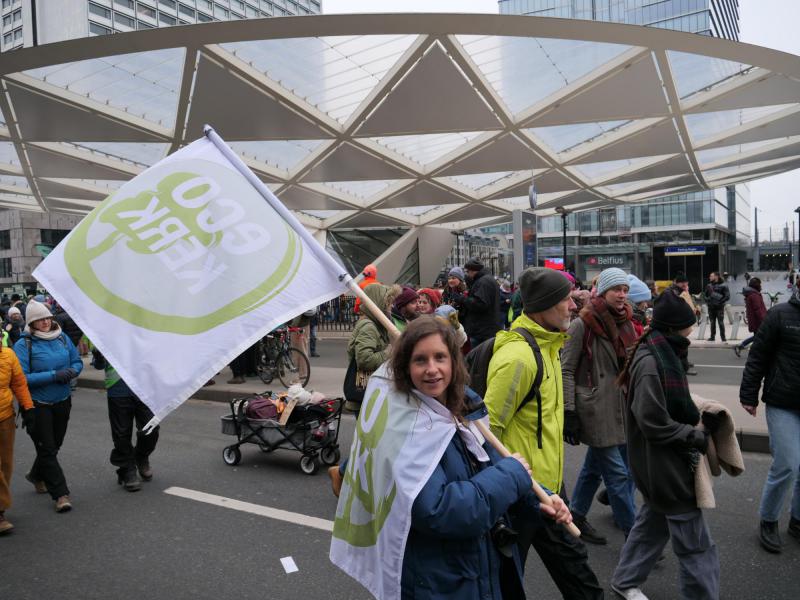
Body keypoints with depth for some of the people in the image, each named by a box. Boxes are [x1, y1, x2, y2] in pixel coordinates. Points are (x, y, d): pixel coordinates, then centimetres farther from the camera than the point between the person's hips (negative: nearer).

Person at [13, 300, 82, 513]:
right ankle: (60, 494, 8)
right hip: (38, 405, -5)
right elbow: (22, 377, -17)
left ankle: (37, 475, 47)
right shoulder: (23, 344, -12)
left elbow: (77, 362, 8)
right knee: (47, 449, 1)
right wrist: (53, 375, -25)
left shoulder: (62, 338, 1)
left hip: (63, 402, 5)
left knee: (54, 445, 20)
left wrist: (71, 371, -14)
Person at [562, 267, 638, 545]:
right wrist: (569, 412, -17)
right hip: (596, 411, -8)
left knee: (594, 466, 17)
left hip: (620, 409, 8)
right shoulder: (582, 325, -12)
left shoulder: (624, 323, 11)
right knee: (617, 473, -4)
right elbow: (567, 370, -13)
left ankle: (577, 517, 32)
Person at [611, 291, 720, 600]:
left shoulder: (661, 353, 6)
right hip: (664, 463, -10)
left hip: (660, 463, 10)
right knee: (696, 544, 2)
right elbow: (653, 422, -25)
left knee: (654, 520, 23)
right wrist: (697, 437, -15)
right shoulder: (651, 362, -24)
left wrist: (699, 418, -2)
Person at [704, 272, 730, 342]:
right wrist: (707, 301, 9)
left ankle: (723, 337, 3)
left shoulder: (723, 285, -6)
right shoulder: (709, 285, 9)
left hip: (719, 307, -5)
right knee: (712, 322, 10)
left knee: (721, 322, -3)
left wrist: (721, 302, -13)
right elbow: (706, 295, 23)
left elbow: (727, 296, -7)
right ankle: (712, 337, 17)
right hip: (711, 307, 5)